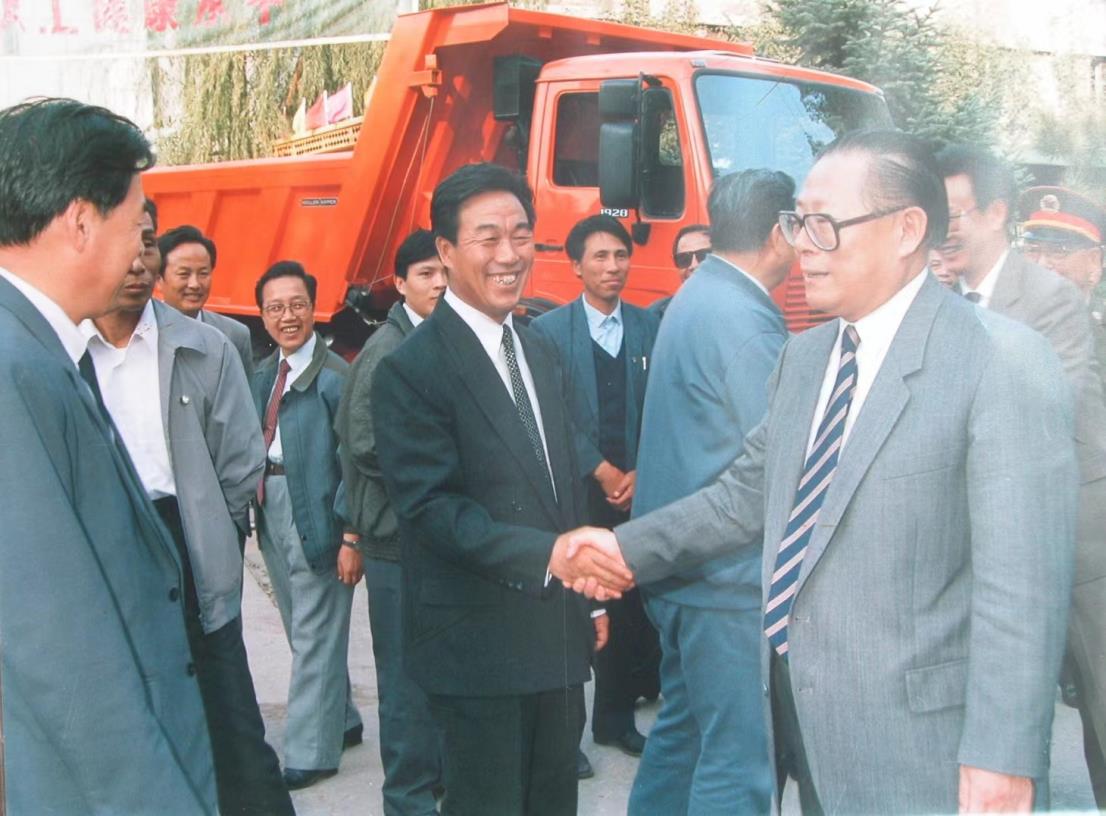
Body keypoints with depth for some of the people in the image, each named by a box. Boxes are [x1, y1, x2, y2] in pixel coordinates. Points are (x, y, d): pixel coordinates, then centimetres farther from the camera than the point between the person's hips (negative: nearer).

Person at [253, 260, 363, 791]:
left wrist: (352, 537, -18)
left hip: (316, 513, -8)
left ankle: (310, 753, 13)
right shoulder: (262, 374, 9)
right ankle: (341, 722, 35)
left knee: (315, 637, 1)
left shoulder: (334, 375, -14)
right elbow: (252, 445, 13)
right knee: (300, 633, 18)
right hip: (271, 507, 8)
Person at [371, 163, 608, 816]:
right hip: (479, 640, -7)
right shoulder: (412, 368, -13)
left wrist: (588, 596, 15)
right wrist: (547, 554, -30)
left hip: (559, 632, 7)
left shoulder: (541, 355, 12)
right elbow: (430, 505, -20)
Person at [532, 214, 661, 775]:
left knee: (629, 608, 8)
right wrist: (600, 471, -9)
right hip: (576, 492, -3)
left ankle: (616, 717, 24)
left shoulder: (649, 326, 9)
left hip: (636, 491, 3)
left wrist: (639, 473, -4)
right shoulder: (550, 330, 0)